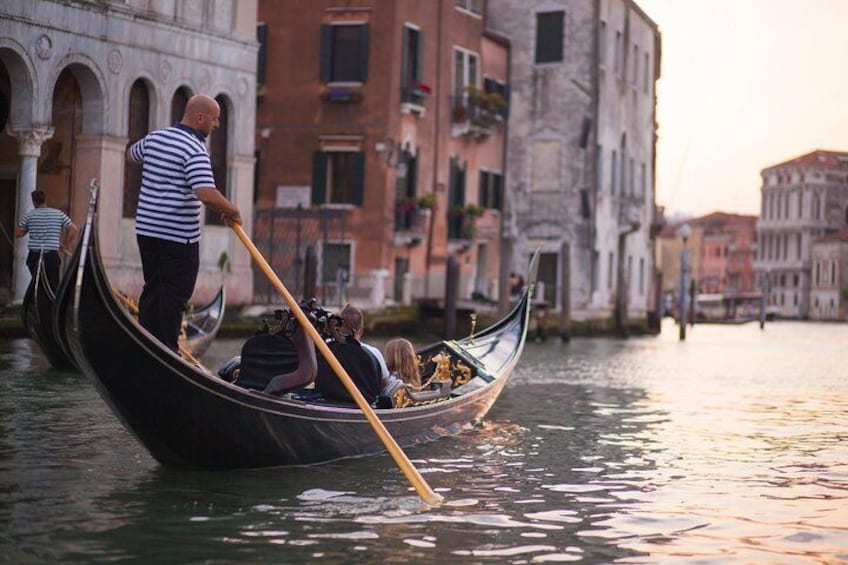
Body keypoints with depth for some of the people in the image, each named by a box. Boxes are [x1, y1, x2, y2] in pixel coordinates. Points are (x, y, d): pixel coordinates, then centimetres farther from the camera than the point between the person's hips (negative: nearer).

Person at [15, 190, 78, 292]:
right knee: (54, 284, 1)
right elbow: (74, 229, 0)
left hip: (34, 255, 0)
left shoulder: (29, 215, 2)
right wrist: (65, 245, 8)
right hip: (52, 256, 0)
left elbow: (18, 233, 3)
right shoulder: (59, 214, 4)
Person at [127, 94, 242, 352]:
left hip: (146, 229, 8)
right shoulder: (195, 151, -17)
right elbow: (207, 195, -29)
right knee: (175, 295, -1)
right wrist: (233, 212, -14)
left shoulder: (154, 138, 9)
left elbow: (131, 153, 31)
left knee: (152, 289, 15)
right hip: (179, 236, -8)